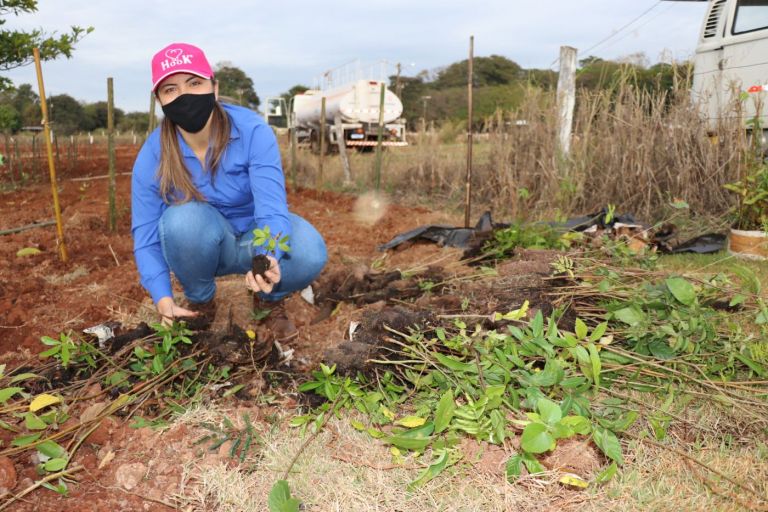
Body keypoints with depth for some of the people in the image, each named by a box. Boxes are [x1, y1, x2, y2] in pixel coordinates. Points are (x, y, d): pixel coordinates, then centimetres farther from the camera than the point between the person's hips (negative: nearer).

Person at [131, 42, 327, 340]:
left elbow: (271, 208, -32)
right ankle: (200, 302, -2)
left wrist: (268, 259, -54)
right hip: (199, 246, 2)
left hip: (255, 239, -1)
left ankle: (270, 299, 4)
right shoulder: (152, 156, -18)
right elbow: (146, 235, -14)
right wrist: (163, 298, -29)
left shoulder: (252, 131, -24)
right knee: (185, 218, -34)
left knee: (310, 254, -32)